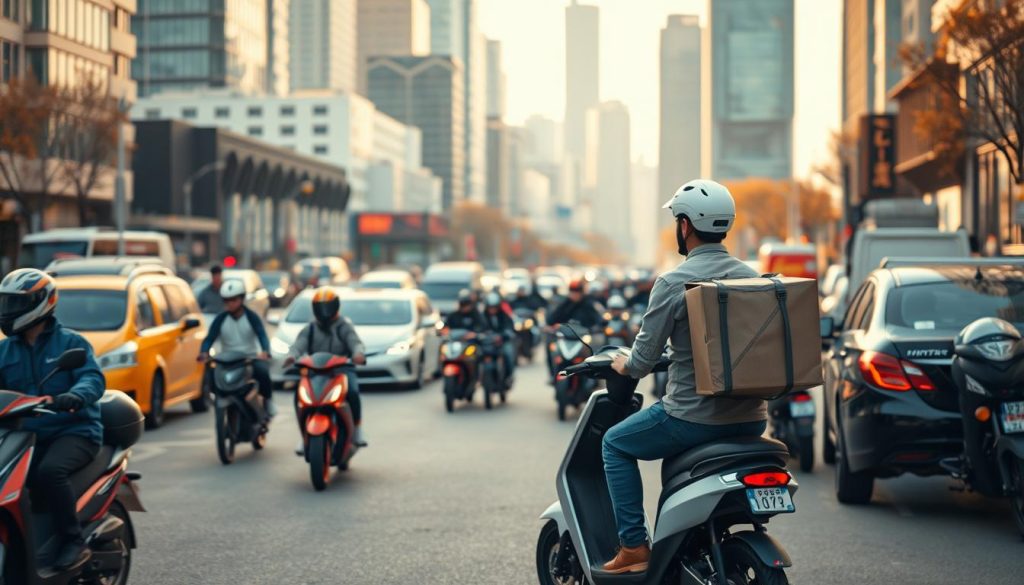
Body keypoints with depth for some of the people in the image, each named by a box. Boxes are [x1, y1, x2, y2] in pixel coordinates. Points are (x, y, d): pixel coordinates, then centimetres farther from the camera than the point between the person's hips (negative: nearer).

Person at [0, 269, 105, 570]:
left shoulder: (70, 342, 0)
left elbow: (93, 378, -14)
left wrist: (75, 396, -37)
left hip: (73, 431, -5)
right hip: (26, 435, 5)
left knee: (49, 471, -34)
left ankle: (74, 542, -23)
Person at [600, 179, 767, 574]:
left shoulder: (672, 283, -13)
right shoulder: (752, 278, 6)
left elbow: (644, 359, -11)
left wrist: (624, 366, 12)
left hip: (694, 417, -7)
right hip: (750, 419, 7)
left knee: (616, 445, 17)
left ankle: (634, 546, 9)